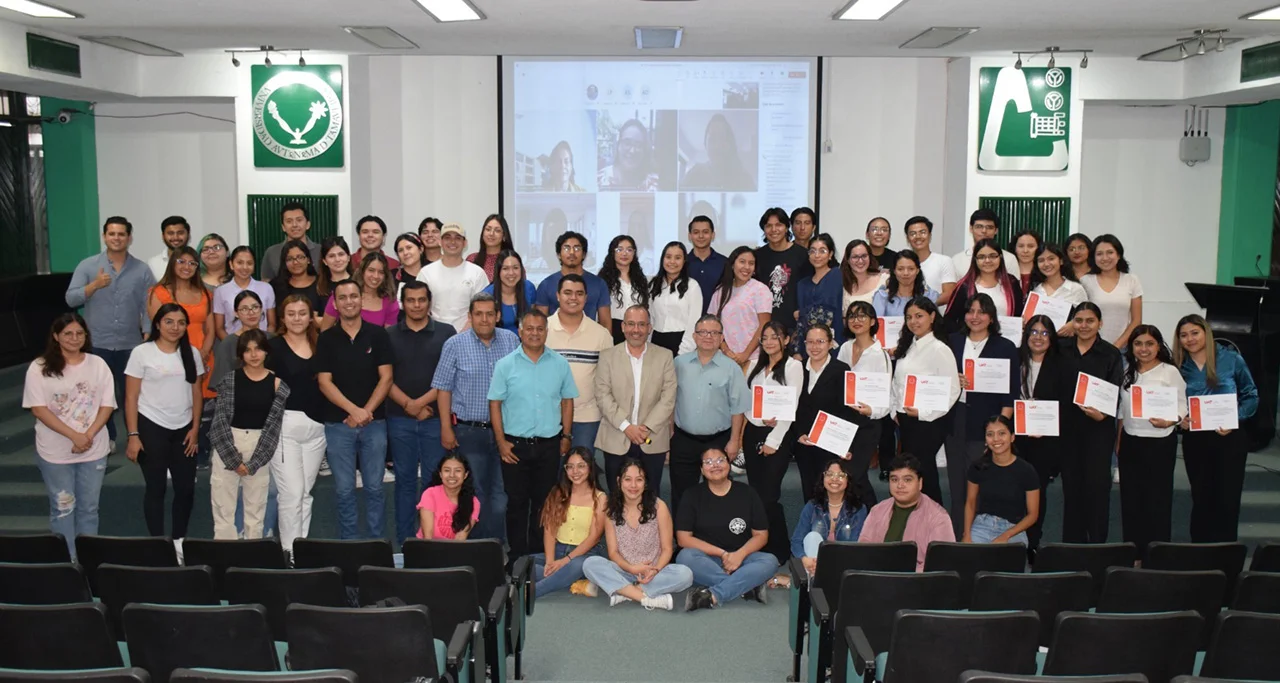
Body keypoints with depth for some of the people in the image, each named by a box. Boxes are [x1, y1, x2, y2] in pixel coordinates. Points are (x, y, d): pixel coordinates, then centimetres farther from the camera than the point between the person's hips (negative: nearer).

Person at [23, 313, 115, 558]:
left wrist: (89, 435, -16)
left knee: (89, 508, 11)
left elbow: (107, 405, 0)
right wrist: (74, 436, -19)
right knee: (62, 508, 7)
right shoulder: (40, 368, -6)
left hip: (94, 451, 2)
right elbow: (38, 409, -11)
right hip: (55, 453, -2)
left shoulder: (98, 365, 2)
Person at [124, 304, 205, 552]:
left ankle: (179, 539, 21)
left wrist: (195, 429, 1)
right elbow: (131, 397, -6)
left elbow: (197, 393, 9)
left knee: (186, 487, 4)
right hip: (151, 428, -3)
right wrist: (133, 435, -11)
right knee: (156, 488, 4)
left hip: (183, 429, 4)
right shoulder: (142, 352, -5)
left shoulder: (191, 353, 6)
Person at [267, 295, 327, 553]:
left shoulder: (320, 344, 10)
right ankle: (290, 551, 3)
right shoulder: (274, 346, -2)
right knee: (291, 492, -6)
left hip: (316, 426, 4)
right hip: (284, 425, -4)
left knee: (306, 493, 11)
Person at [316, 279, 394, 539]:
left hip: (374, 422, 0)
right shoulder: (326, 339, 4)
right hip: (338, 423, 0)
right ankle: (349, 543, 15)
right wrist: (354, 409, -13)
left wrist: (366, 411, -11)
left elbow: (385, 378, -1)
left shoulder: (377, 334, 3)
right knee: (345, 489, 4)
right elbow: (324, 382, -2)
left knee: (374, 487, 4)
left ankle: (376, 542, 14)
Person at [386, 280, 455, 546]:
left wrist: (423, 402, -11)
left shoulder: (446, 333, 3)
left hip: (436, 417, -1)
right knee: (405, 480, 8)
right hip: (400, 419, 1)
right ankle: (404, 540, 15)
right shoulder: (390, 335, 8)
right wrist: (408, 404, -10)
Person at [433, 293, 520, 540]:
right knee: (474, 494, 7)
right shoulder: (455, 345, -3)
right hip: (468, 431, -2)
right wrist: (446, 428, -5)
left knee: (501, 494, 7)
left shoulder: (511, 341, 4)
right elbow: (443, 388, -1)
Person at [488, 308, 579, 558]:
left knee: (544, 502, 9)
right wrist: (501, 441, -7)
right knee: (517, 502, 5)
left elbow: (567, 401, 9)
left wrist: (566, 437, 4)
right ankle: (518, 555, 16)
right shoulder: (505, 365, -2)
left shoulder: (560, 364, 3)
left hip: (549, 444, 2)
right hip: (515, 445, -1)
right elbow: (495, 404, -2)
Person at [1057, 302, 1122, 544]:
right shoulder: (1061, 350, 5)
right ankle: (1072, 542, 19)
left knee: (1096, 484, -2)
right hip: (1067, 426, 2)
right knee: (1071, 483, 9)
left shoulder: (1111, 354, -1)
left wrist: (1102, 414, -20)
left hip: (1098, 427, -2)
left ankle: (1097, 543, 8)